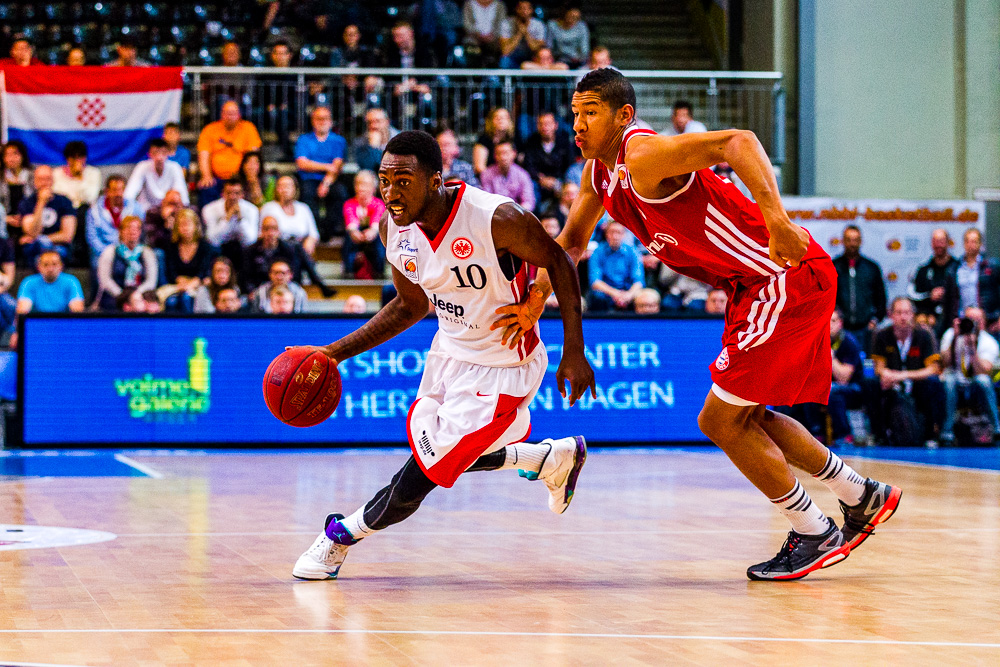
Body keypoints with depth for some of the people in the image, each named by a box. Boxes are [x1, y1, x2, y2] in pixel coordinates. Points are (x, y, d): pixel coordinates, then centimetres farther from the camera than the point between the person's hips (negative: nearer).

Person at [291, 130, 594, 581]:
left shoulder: (496, 219, -32)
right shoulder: (393, 229, -12)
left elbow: (558, 262, -15)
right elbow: (412, 304, 6)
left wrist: (574, 351, -15)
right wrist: (335, 353, 1)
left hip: (502, 370, -7)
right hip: (450, 353, 7)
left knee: (417, 480, -6)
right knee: (444, 456, 26)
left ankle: (344, 533, 22)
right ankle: (553, 459, 46)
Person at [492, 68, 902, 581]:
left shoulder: (644, 155, -20)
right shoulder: (599, 172, 9)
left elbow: (739, 142, -33)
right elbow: (572, 239, 24)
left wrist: (776, 220, -44)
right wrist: (538, 298, 10)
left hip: (788, 276, -10)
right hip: (756, 286, 10)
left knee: (722, 421, -5)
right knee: (737, 418, 19)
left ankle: (815, 536, 8)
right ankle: (862, 498, 30)